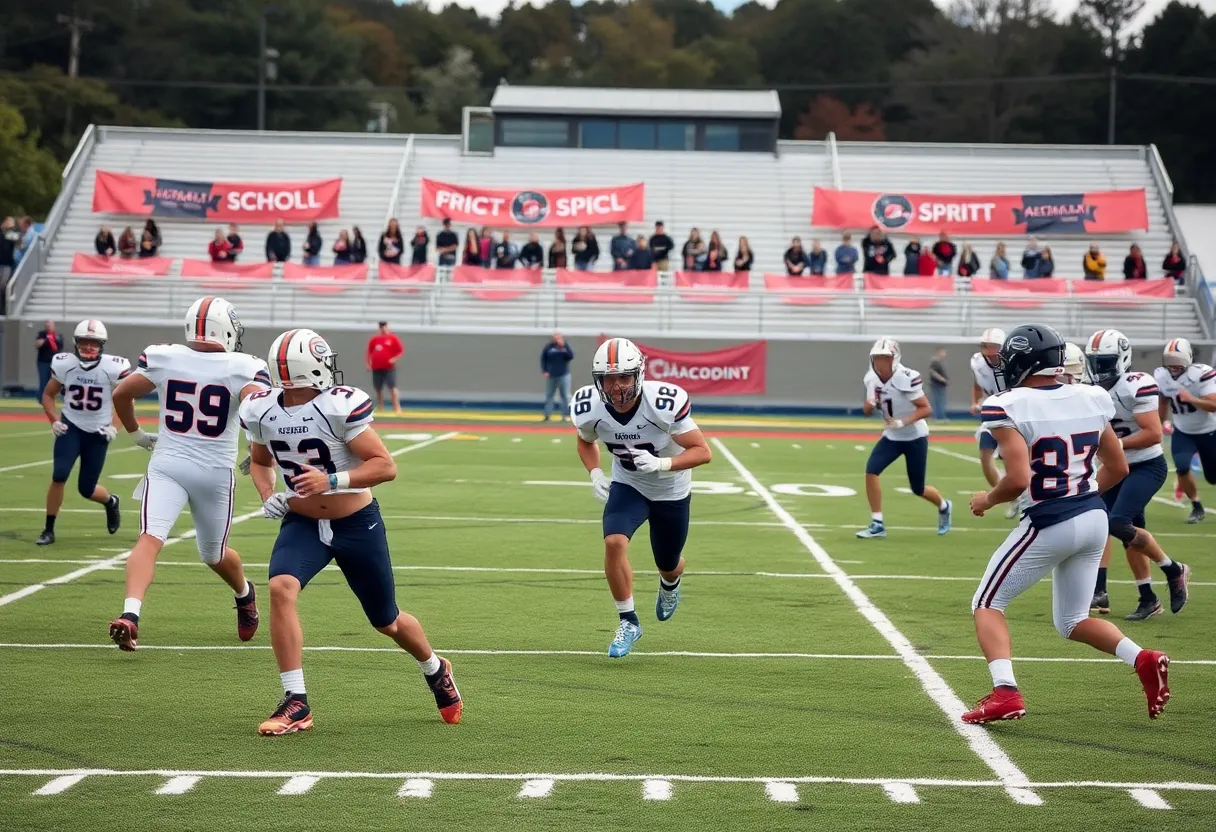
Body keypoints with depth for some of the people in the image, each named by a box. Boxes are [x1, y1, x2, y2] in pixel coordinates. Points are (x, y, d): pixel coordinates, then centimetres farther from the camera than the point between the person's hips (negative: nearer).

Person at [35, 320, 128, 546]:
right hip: (71, 427, 1)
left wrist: (115, 426, -10)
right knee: (59, 476, -18)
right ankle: (48, 530, -4)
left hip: (98, 432, -1)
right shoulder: (64, 364, -11)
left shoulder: (113, 368, -16)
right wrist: (54, 421, -8)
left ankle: (111, 502, 40)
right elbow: (48, 395, 6)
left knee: (86, 489, 3)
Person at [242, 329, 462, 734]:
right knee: (281, 587, -27)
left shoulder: (339, 407, -24)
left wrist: (332, 480, -34)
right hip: (301, 523, 3)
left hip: (356, 523, -3)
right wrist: (268, 496, -7)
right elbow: (260, 462, 13)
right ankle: (296, 704, -20)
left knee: (387, 622, 12)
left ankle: (436, 670, 46)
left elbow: (386, 466, -22)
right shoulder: (260, 411, -8)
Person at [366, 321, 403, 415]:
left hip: (389, 368, -4)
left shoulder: (393, 338, 0)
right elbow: (369, 352, 20)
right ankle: (380, 410, 24)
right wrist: (368, 364, 10)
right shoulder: (374, 339, 12)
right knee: (378, 390, 11)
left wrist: (394, 359, -14)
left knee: (392, 388, -14)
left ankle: (397, 409, -19)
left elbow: (401, 351, -1)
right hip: (376, 368, 5)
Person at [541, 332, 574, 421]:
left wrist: (565, 346, -19)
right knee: (548, 395, 4)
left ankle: (566, 415, 1)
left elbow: (571, 356, -10)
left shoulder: (565, 347, 3)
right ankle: (547, 414, 10)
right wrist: (544, 371, -4)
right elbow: (543, 359, 5)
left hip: (564, 375, 0)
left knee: (565, 396, -2)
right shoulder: (549, 347, 1)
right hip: (551, 375, 0)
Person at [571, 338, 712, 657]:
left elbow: (702, 451, -27)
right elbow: (585, 441, 3)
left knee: (668, 566, 14)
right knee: (614, 543, -25)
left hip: (670, 490, -1)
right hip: (627, 485, 1)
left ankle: (669, 584, 54)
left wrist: (661, 464, -41)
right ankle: (628, 622, -6)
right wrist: (595, 474, -15)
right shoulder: (590, 409, -23)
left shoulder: (663, 404, -35)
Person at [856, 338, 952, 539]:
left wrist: (902, 422, -33)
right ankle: (877, 524, -10)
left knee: (918, 488, 5)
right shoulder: (872, 379, -6)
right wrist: (870, 404, -21)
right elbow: (867, 411, 4)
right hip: (892, 436, 5)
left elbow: (926, 409, -22)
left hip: (915, 437, -5)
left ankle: (943, 506, 39)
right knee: (871, 470, -17)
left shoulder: (906, 379, -26)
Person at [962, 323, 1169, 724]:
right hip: (1094, 518, 6)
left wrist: (987, 500, -3)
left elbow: (1017, 480, -22)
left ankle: (1005, 692, -9)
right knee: (1072, 620, 22)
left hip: (1049, 525, -6)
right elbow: (1117, 468, 11)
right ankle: (1142, 659, -2)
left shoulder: (1011, 408, -15)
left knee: (987, 604, 11)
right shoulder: (1090, 400, 5)